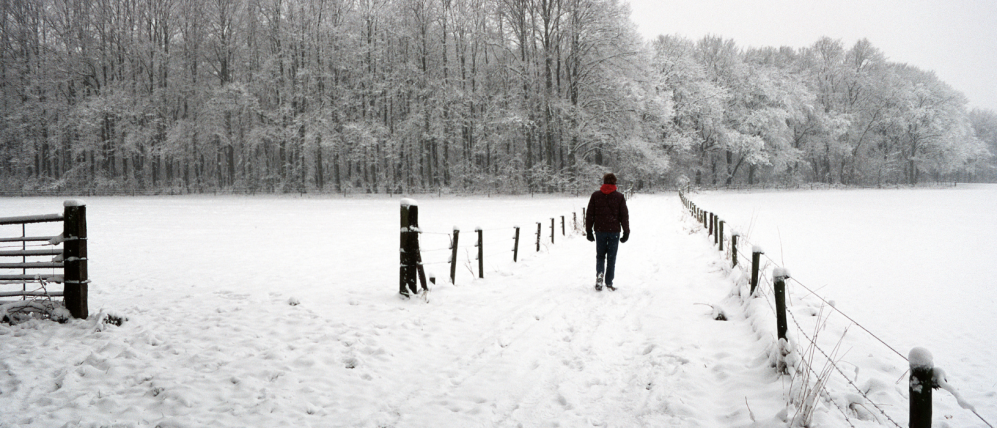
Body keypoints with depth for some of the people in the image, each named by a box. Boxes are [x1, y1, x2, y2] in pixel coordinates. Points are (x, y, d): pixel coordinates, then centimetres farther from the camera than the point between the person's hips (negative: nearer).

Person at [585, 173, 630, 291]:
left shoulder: (595, 195, 3)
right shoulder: (619, 197, -1)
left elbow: (589, 214, 4)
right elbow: (624, 215, 0)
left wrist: (589, 230, 9)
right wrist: (626, 232, 6)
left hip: (600, 231, 1)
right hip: (614, 231, -1)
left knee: (600, 255, 13)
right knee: (611, 257, 6)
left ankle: (599, 273, -13)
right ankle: (609, 283, 5)